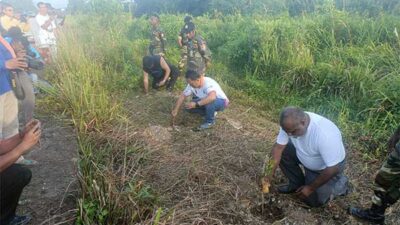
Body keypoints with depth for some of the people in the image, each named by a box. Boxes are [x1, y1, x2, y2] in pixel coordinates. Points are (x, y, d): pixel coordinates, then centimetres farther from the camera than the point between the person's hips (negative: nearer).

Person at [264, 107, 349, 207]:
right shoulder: (290, 124, -24)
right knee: (281, 152, -12)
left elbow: (333, 169, -32)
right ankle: (297, 183, 8)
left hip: (328, 166, -6)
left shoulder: (325, 135, -41)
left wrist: (310, 188, -21)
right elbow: (278, 146, -17)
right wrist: (270, 173, -24)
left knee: (313, 200, -7)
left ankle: (340, 183, 16)